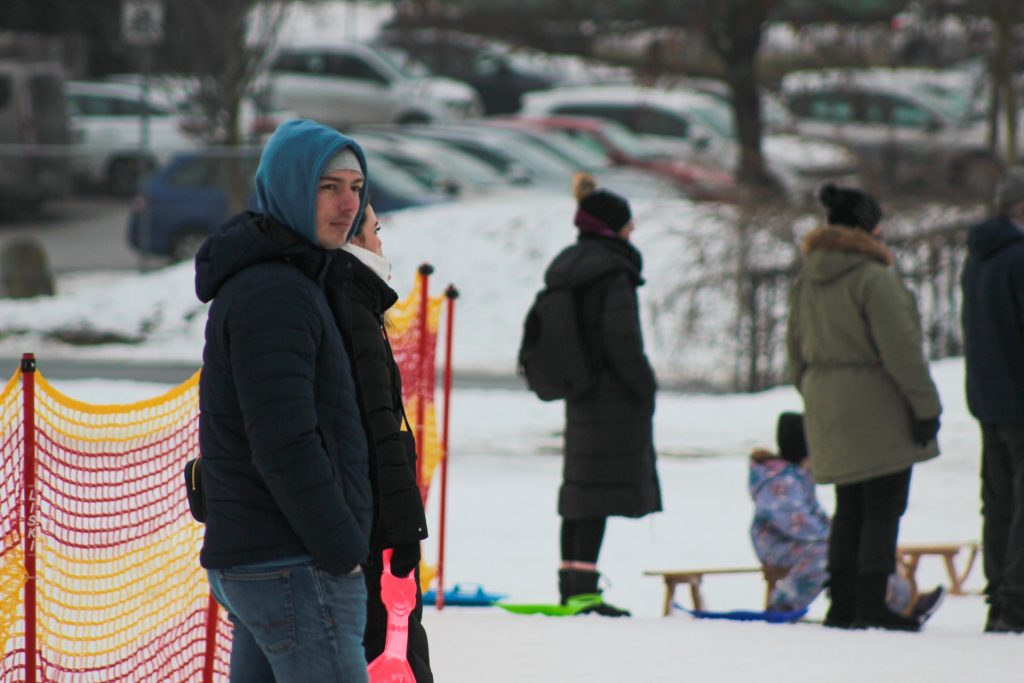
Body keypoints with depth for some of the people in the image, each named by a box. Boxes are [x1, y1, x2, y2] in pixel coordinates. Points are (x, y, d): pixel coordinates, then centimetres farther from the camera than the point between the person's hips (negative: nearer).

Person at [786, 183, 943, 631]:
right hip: (876, 410, -8)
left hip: (826, 410, 8)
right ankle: (871, 605, -6)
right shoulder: (873, 279, -16)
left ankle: (841, 605, 13)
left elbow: (797, 350, 16)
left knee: (849, 510, 14)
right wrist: (925, 406, -11)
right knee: (882, 509, -3)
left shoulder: (805, 282, 9)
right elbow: (901, 351, -16)